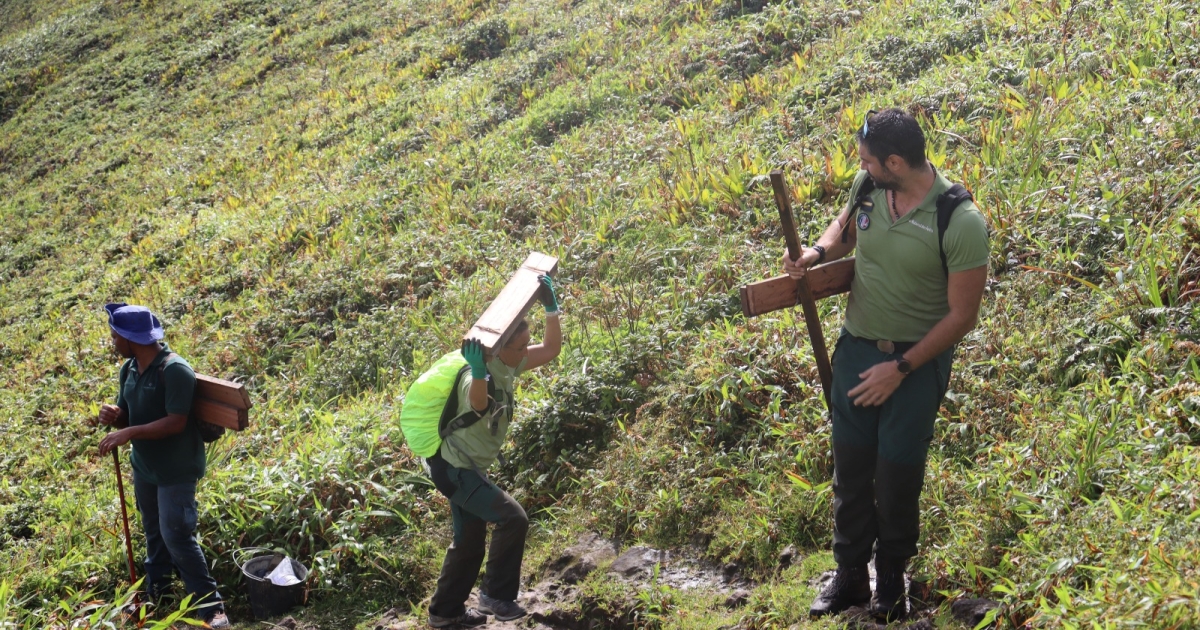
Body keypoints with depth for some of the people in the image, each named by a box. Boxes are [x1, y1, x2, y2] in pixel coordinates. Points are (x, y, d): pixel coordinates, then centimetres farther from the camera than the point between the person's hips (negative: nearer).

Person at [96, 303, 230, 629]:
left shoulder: (175, 370, -24)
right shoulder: (129, 369, 2)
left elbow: (176, 422, -28)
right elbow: (126, 418, 10)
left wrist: (129, 433, -30)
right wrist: (113, 416, -15)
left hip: (176, 470, -8)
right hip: (144, 465, 8)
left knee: (177, 536, -10)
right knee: (154, 531, 21)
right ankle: (153, 590, 39)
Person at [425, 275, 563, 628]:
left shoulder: (509, 367, -4)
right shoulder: (478, 377, -30)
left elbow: (551, 349, 1)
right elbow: (478, 404, -54)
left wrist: (551, 306, -11)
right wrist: (478, 373, -73)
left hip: (468, 468, 10)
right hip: (455, 469, -10)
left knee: (469, 542, 18)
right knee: (512, 519, -19)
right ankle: (496, 595, -5)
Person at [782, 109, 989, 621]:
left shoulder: (961, 223, -24)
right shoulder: (866, 187, -9)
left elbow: (961, 317, -17)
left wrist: (901, 368, -15)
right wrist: (818, 252, -6)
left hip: (918, 357, -5)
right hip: (857, 347, 5)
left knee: (898, 471, 7)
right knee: (851, 464, 12)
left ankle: (891, 579, 31)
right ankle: (849, 576, 29)